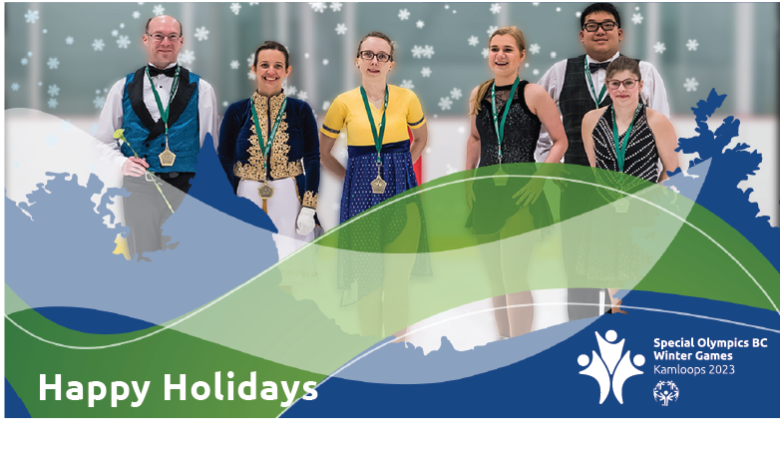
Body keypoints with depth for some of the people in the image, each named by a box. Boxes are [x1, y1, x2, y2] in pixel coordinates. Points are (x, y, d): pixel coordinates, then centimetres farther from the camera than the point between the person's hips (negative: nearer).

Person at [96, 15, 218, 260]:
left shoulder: (201, 90, 6)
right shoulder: (123, 89, 10)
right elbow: (103, 141, 12)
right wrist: (121, 163, -9)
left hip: (186, 191, -1)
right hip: (138, 190, 1)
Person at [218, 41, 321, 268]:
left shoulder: (300, 111, 3)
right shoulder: (237, 112, 4)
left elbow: (313, 160, 2)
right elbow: (224, 163, 5)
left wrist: (309, 208, -6)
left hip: (290, 201, 0)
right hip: (247, 201, 1)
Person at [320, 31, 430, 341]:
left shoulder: (406, 99, 2)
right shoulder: (344, 103, 1)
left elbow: (421, 139, 20)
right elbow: (323, 153, 12)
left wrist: (400, 170, 9)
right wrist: (352, 177, 5)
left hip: (400, 193, 0)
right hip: (361, 195, 0)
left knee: (399, 278, 1)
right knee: (367, 279, 2)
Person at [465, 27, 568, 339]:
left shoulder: (534, 95, -7)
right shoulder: (479, 95, 7)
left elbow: (560, 141, -3)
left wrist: (539, 180, -13)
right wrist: (467, 178, 13)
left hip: (520, 197, -5)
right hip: (485, 195, 5)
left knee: (514, 278, -11)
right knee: (495, 278, 11)